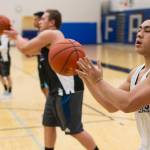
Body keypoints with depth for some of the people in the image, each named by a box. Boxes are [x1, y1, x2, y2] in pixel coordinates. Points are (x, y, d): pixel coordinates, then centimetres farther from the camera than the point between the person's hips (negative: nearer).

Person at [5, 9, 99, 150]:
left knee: (75, 130, -1)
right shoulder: (51, 36, 18)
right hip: (58, 89, 10)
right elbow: (30, 50, 25)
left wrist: (16, 36, 6)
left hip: (67, 90, -10)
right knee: (48, 123, 18)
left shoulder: (50, 34, -13)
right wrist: (16, 36, 17)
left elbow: (24, 48, -14)